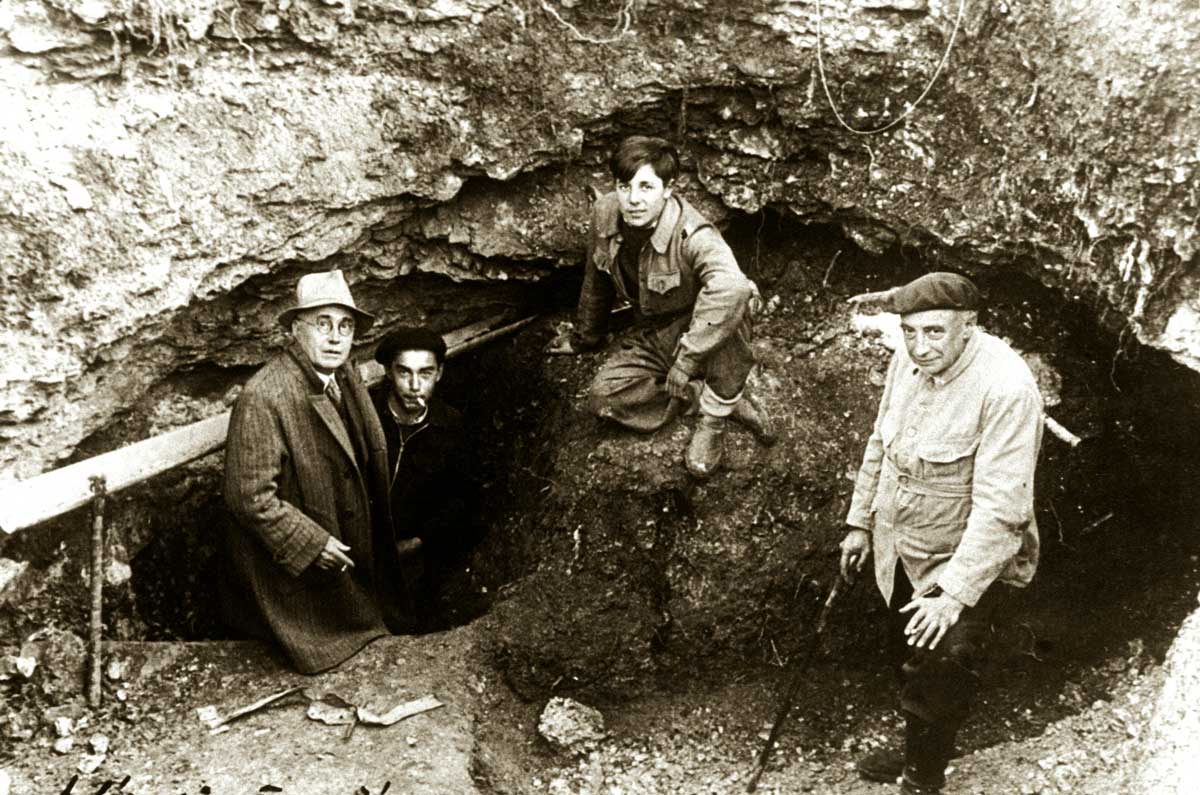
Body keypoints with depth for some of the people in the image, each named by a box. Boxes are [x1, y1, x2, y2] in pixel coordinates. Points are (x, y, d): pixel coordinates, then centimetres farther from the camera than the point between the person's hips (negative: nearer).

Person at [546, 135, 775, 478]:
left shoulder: (692, 236, -32)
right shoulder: (605, 215, -13)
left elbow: (731, 287, -53)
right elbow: (597, 278, 6)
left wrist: (686, 360, -51)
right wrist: (586, 336, 19)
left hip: (702, 328, -5)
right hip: (657, 334, 6)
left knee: (728, 308, -39)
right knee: (604, 398, -16)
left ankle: (714, 417, -20)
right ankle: (718, 396, -6)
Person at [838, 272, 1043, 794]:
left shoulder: (1007, 389, -29)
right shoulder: (908, 359, -8)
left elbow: (1000, 507, -29)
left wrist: (954, 594, -28)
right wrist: (860, 522, 11)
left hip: (966, 563, -7)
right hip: (901, 553, 7)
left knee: (938, 685, 1)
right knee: (908, 662, 24)